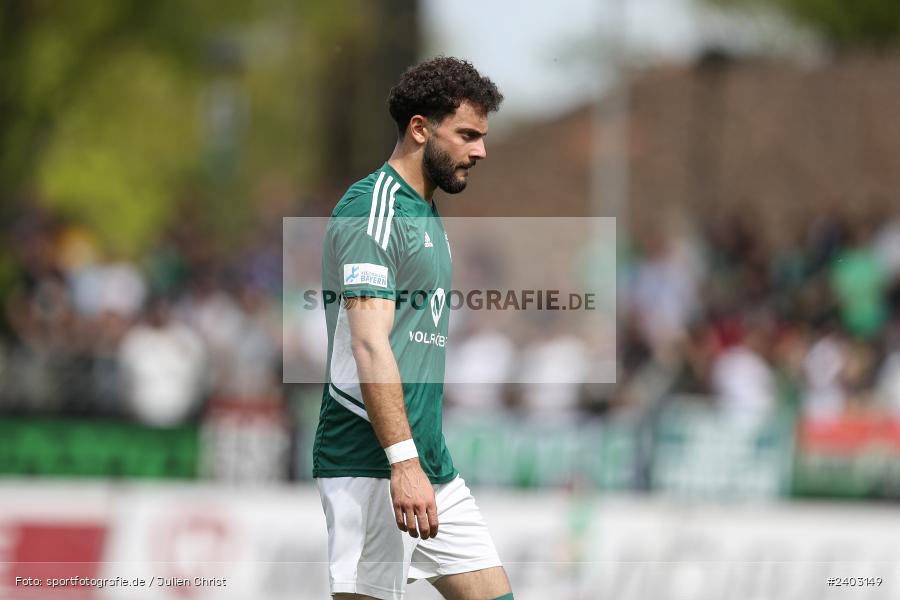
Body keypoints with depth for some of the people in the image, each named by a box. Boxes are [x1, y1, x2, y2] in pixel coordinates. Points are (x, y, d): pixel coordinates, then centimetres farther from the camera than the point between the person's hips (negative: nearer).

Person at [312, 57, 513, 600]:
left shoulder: (428, 217, 19)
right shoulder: (373, 208, -12)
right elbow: (370, 346, -21)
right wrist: (404, 462, -28)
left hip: (430, 466, 10)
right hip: (371, 467, -10)